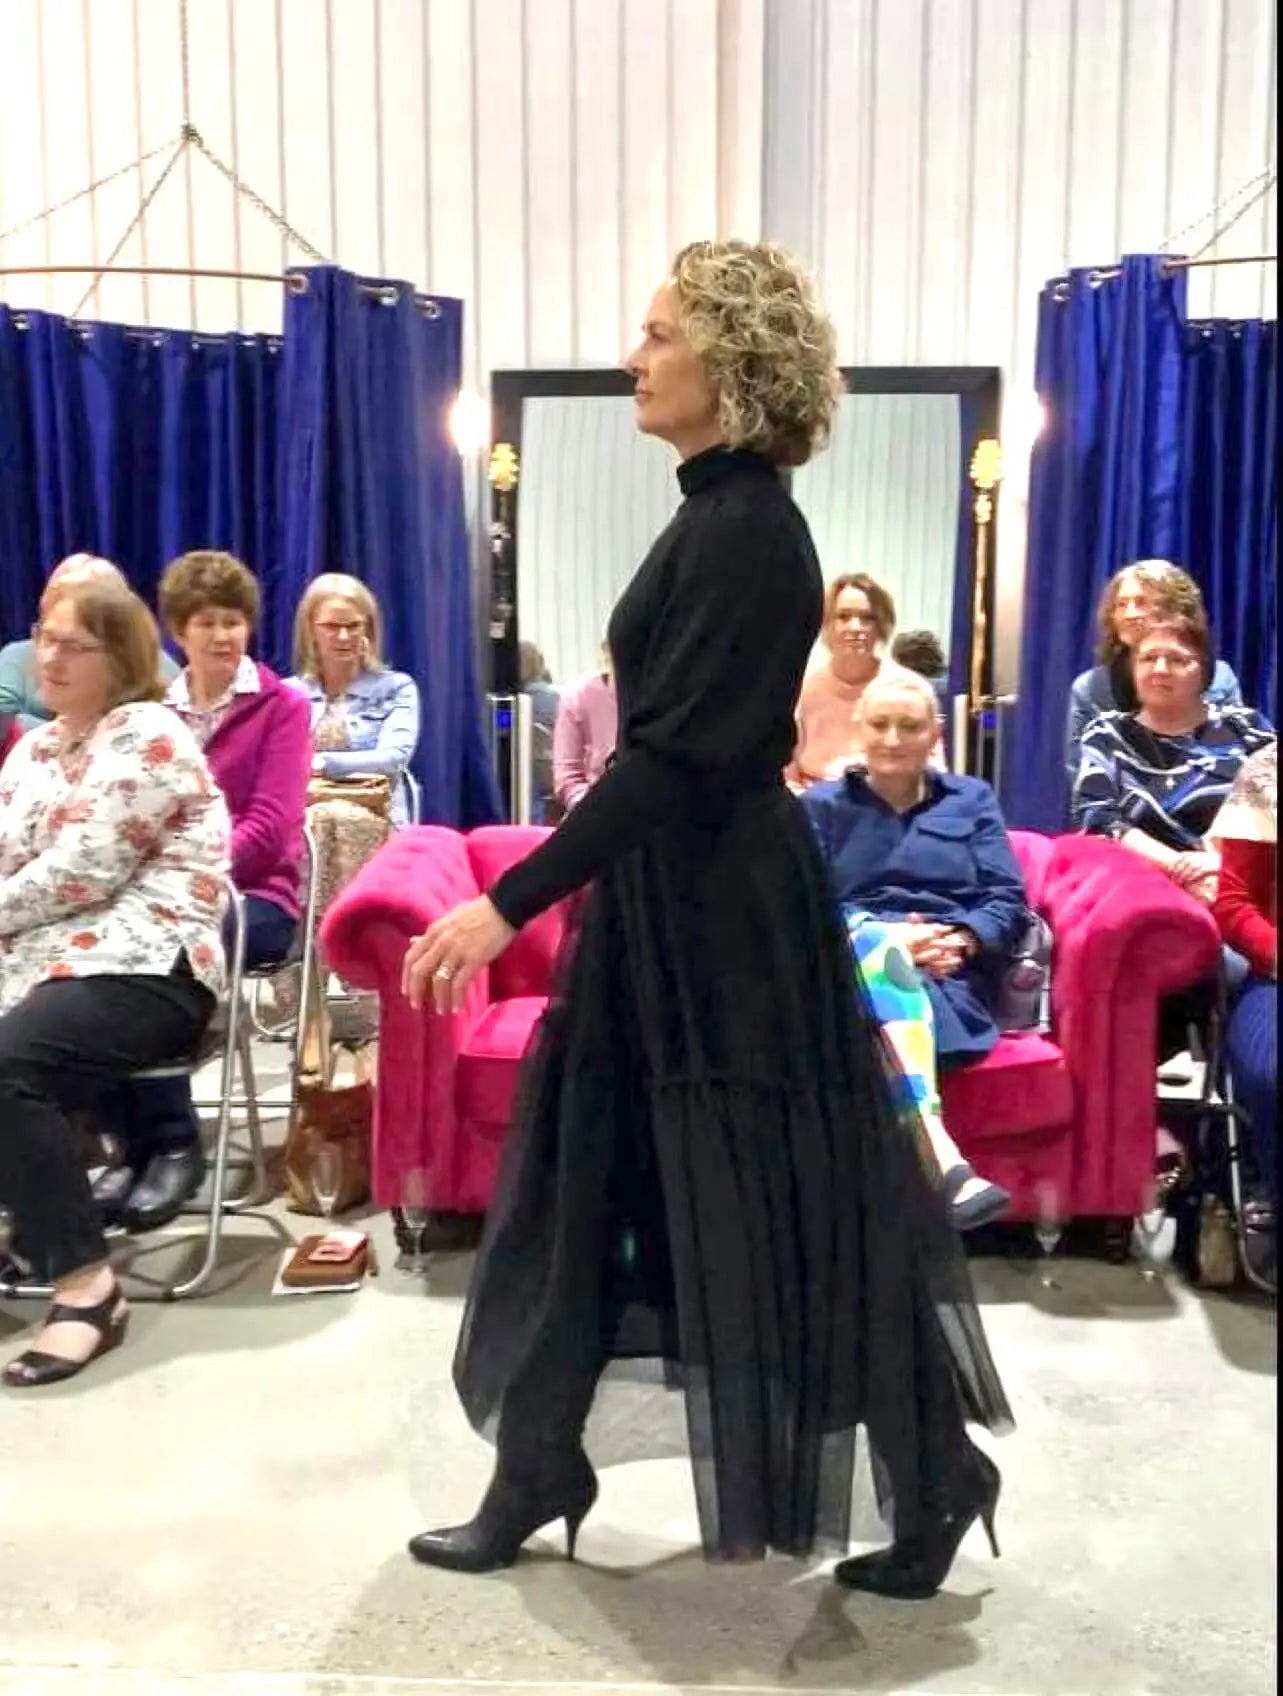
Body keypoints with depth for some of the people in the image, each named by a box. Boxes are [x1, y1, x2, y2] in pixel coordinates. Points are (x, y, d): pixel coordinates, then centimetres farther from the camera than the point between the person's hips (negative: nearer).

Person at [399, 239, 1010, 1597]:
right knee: (578, 1186, 15)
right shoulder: (716, 517, 11)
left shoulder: (749, 532, -18)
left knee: (779, 1214, 3)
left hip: (723, 917, -10)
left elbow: (675, 758, -24)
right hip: (664, 901, 10)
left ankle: (938, 1481, 24)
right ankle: (535, 1481, 30)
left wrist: (510, 902, -25)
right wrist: (548, 895, 23)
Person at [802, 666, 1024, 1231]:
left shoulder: (972, 800, 23)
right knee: (877, 946, -40)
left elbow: (1009, 902, 11)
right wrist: (889, 937, -14)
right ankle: (944, 1163, -60)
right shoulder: (822, 805, 20)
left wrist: (960, 939, -12)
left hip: (950, 975, 2)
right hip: (850, 965, -1)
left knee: (892, 1005, -37)